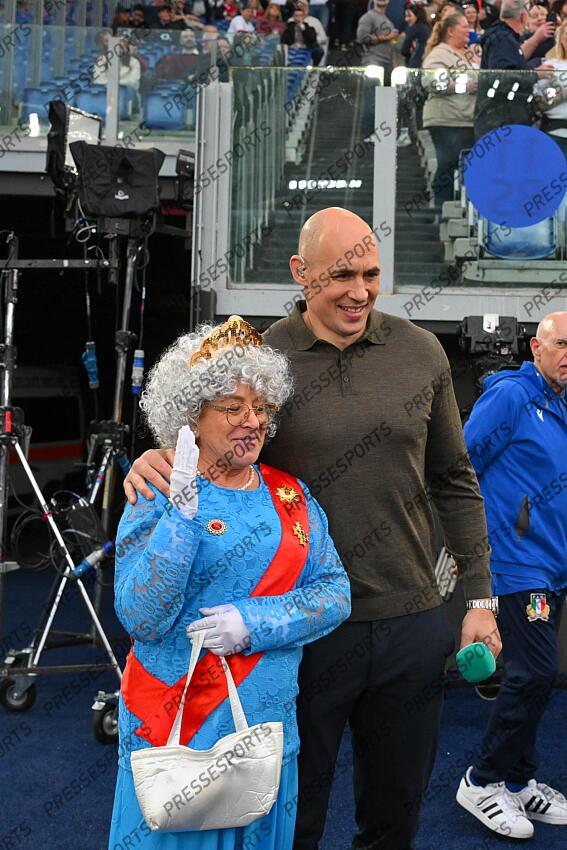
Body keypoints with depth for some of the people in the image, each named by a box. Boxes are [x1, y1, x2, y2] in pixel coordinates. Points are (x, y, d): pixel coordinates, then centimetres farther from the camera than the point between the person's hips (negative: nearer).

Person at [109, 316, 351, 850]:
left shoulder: (290, 495, 4)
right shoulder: (158, 496, -8)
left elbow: (334, 591, -2)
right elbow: (140, 619, -19)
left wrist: (255, 622, -18)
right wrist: (182, 510, -27)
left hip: (270, 722, 4)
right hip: (174, 725, -4)